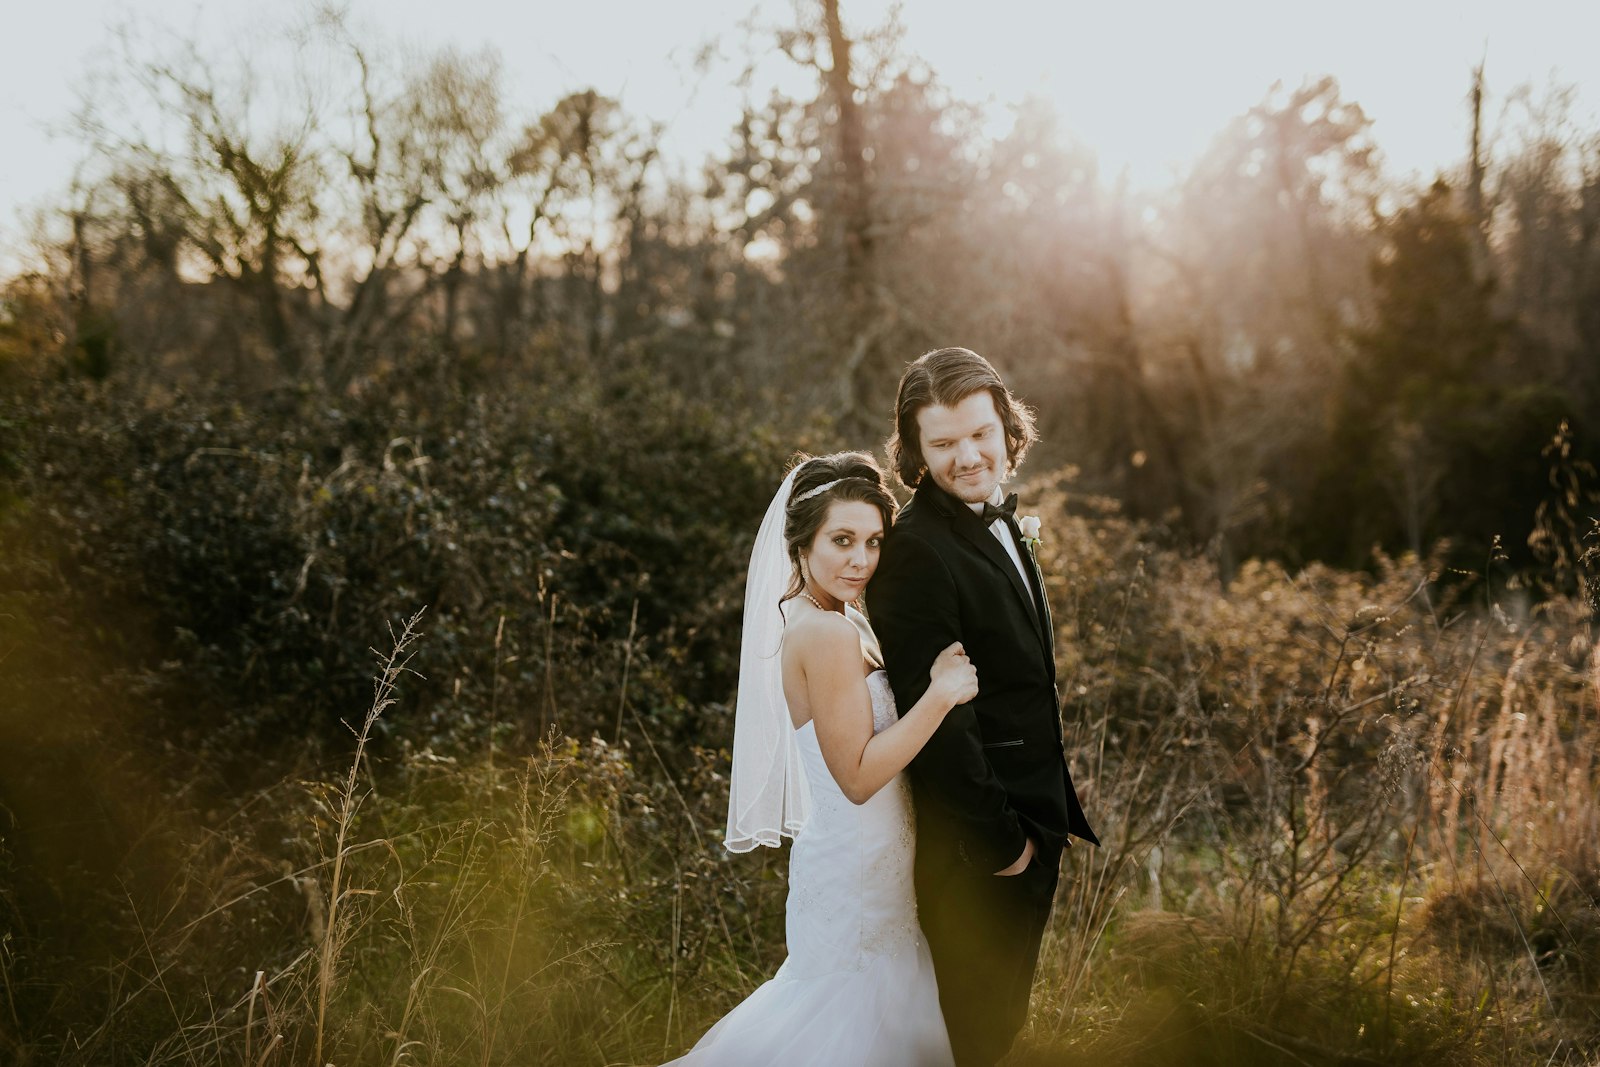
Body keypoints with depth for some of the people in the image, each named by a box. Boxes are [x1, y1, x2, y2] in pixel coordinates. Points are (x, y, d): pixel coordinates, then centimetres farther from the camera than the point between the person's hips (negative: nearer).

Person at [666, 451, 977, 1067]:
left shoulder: (808, 622, 7)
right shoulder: (831, 633, -21)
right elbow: (858, 776, -21)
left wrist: (931, 685, 6)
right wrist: (940, 696, -25)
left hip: (853, 860, 9)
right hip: (858, 868, -9)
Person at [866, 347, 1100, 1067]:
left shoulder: (1002, 526, 9)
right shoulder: (915, 551, -22)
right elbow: (936, 719, -24)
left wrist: (1053, 814, 13)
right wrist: (997, 839, -19)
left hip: (1031, 827, 9)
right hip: (975, 847, -9)